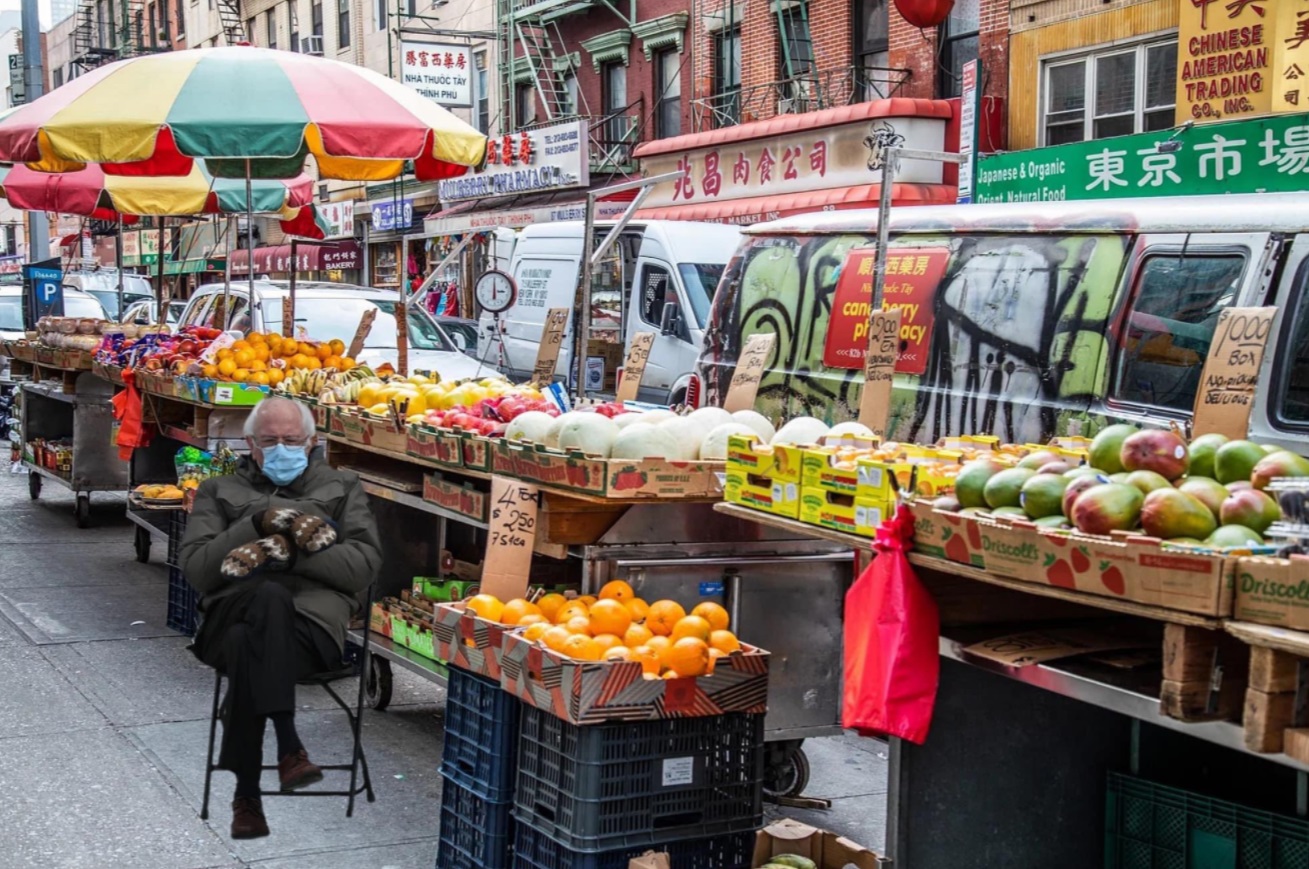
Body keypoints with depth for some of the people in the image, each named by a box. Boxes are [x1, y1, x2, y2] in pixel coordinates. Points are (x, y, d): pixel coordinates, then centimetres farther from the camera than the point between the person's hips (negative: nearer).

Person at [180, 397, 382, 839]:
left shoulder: (341, 487, 23)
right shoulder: (219, 491, 25)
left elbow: (365, 563, 6)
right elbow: (196, 568, 9)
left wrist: (291, 552, -6)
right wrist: (256, 524, -4)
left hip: (314, 618, 0)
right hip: (233, 611, 1)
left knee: (249, 644, -36)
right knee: (271, 597, -38)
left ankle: (247, 794, -33)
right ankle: (288, 746, -41)